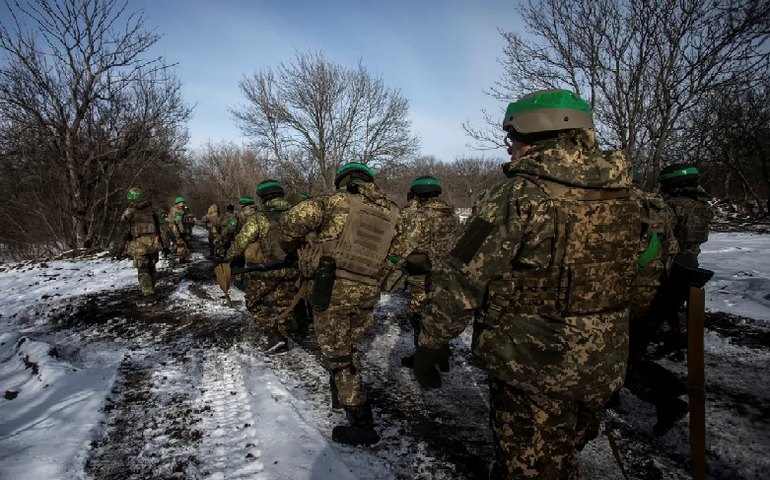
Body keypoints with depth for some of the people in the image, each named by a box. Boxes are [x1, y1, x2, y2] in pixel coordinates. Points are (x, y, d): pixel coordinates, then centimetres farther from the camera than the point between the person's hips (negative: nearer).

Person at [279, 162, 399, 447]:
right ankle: (344, 393, 43)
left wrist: (290, 246, 2)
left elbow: (295, 218, -17)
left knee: (338, 356, 6)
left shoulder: (337, 201, -6)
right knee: (348, 346, 27)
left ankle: (362, 426, 11)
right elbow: (390, 256, 12)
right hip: (367, 293, 5)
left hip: (333, 290, -5)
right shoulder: (390, 212, 8)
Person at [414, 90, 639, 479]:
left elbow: (460, 280, -20)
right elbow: (635, 273, 11)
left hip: (532, 368, -6)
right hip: (604, 367, 7)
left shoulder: (518, 196, -21)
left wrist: (429, 346, -8)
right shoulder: (623, 195, 0)